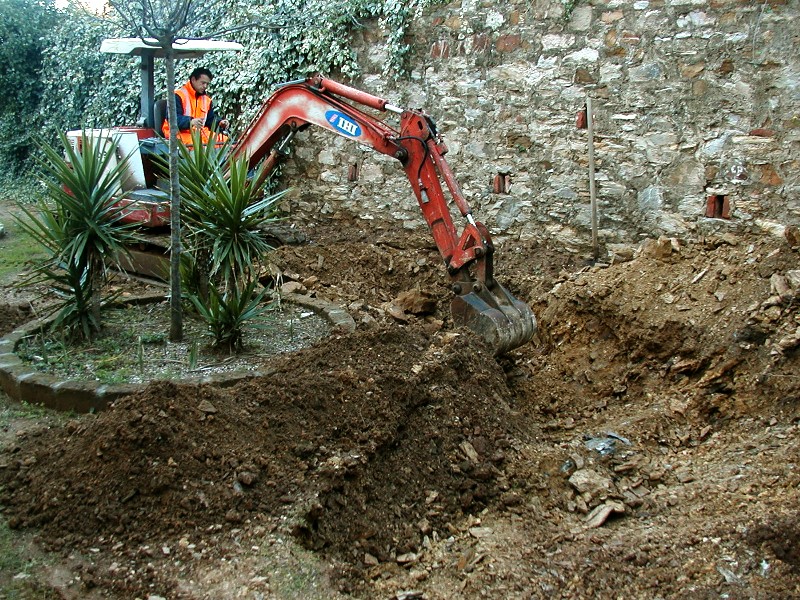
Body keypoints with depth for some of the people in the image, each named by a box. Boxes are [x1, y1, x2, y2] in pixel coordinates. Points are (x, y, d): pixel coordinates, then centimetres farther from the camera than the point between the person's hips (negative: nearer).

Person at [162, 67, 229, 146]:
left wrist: (220, 123, -3)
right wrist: (190, 122, -34)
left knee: (224, 140, -12)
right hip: (180, 133, -7)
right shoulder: (178, 96, -6)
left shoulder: (206, 99, 16)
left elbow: (211, 119, 21)